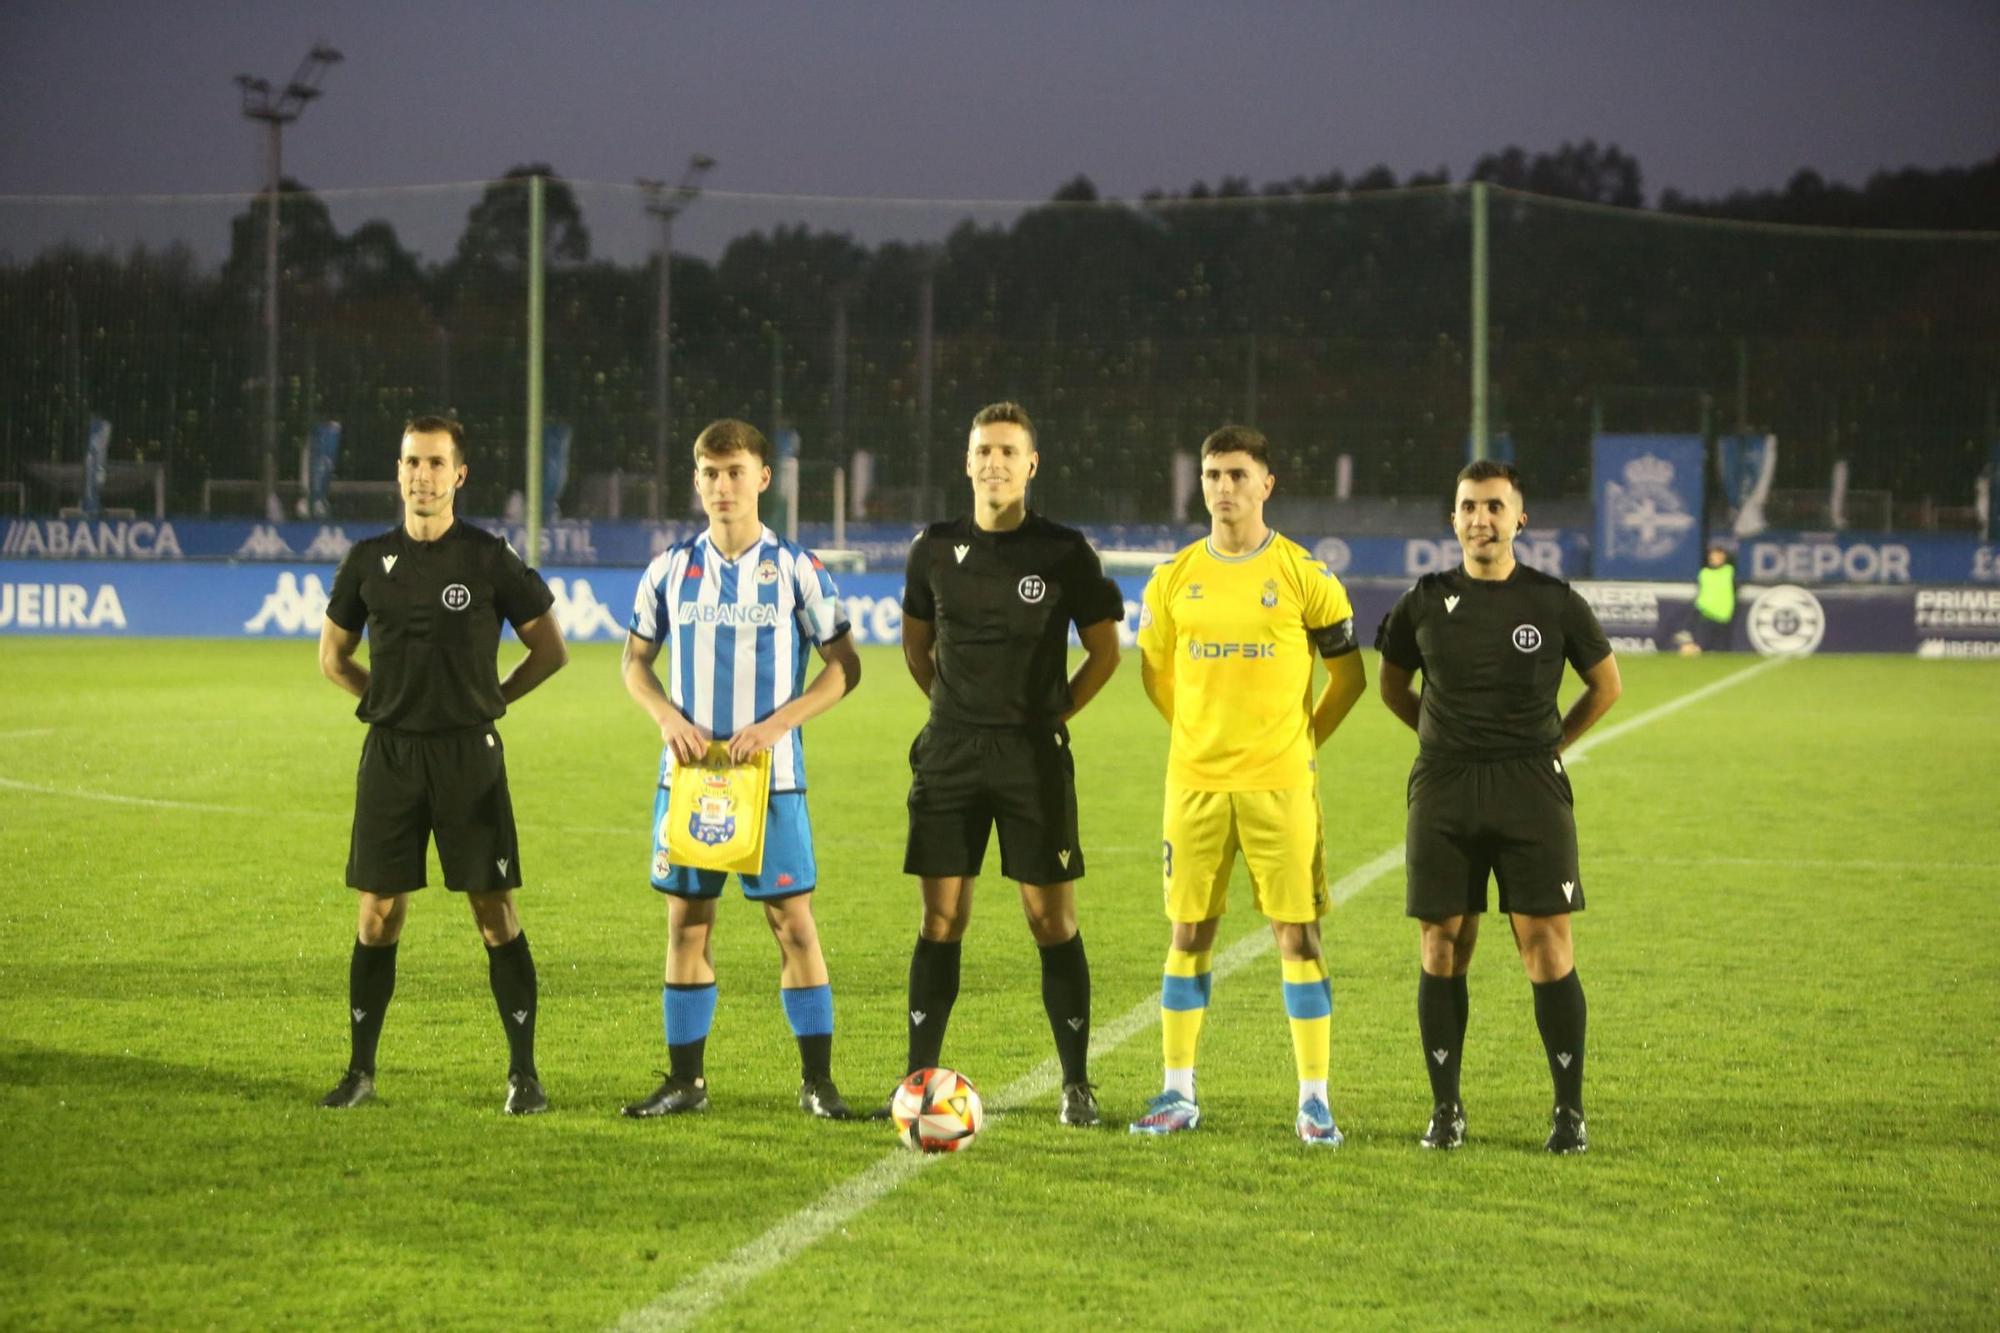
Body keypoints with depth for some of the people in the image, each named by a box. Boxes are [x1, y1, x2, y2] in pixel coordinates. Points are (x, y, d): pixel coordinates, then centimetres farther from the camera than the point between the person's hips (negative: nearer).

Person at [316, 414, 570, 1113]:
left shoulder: (490, 558, -2)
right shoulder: (369, 560, 6)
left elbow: (550, 650, 6)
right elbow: (333, 654, 19)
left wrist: (488, 699, 5)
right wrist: (389, 701, 11)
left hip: (469, 756, -2)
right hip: (390, 755, 2)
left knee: (495, 913, -3)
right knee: (379, 915, 3)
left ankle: (523, 1074, 3)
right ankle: (360, 1071, 12)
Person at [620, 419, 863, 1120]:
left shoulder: (797, 568, -2)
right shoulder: (671, 569, 6)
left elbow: (844, 666, -1)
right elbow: (636, 660, 14)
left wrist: (777, 724, -14)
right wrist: (667, 717, -6)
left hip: (772, 774, -3)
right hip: (687, 772, 3)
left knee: (792, 920, -3)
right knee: (687, 922, 4)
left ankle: (818, 1081, 4)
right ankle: (685, 1081, 12)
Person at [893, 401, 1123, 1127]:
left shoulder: (1065, 552, -2)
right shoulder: (936, 548, 5)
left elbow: (1105, 651, 6)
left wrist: (1052, 712, 1)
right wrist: (954, 705, 11)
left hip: (1034, 758, -2)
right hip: (950, 754, 2)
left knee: (1052, 918, -1)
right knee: (942, 919, 3)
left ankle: (1076, 1084, 6)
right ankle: (919, 1079, 7)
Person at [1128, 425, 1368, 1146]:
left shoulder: (1304, 576, -2)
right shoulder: (1173, 580, 5)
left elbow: (1348, 674, 6)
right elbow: (1156, 673, 19)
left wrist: (1303, 739, 6)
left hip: (1280, 784, -2)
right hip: (1195, 782, 2)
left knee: (1298, 933, -3)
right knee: (1189, 932, 5)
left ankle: (1314, 1099, 2)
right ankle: (1178, 1092, 12)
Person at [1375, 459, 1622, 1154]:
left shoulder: (1554, 602, 1)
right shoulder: (1425, 602, 5)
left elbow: (1605, 684, 15)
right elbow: (1393, 687, 20)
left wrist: (1549, 745, 11)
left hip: (1531, 786, -2)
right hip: (1443, 789, 2)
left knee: (1547, 946, -7)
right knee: (1443, 947, 2)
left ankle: (1570, 1110, 0)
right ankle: (1445, 1108, 10)